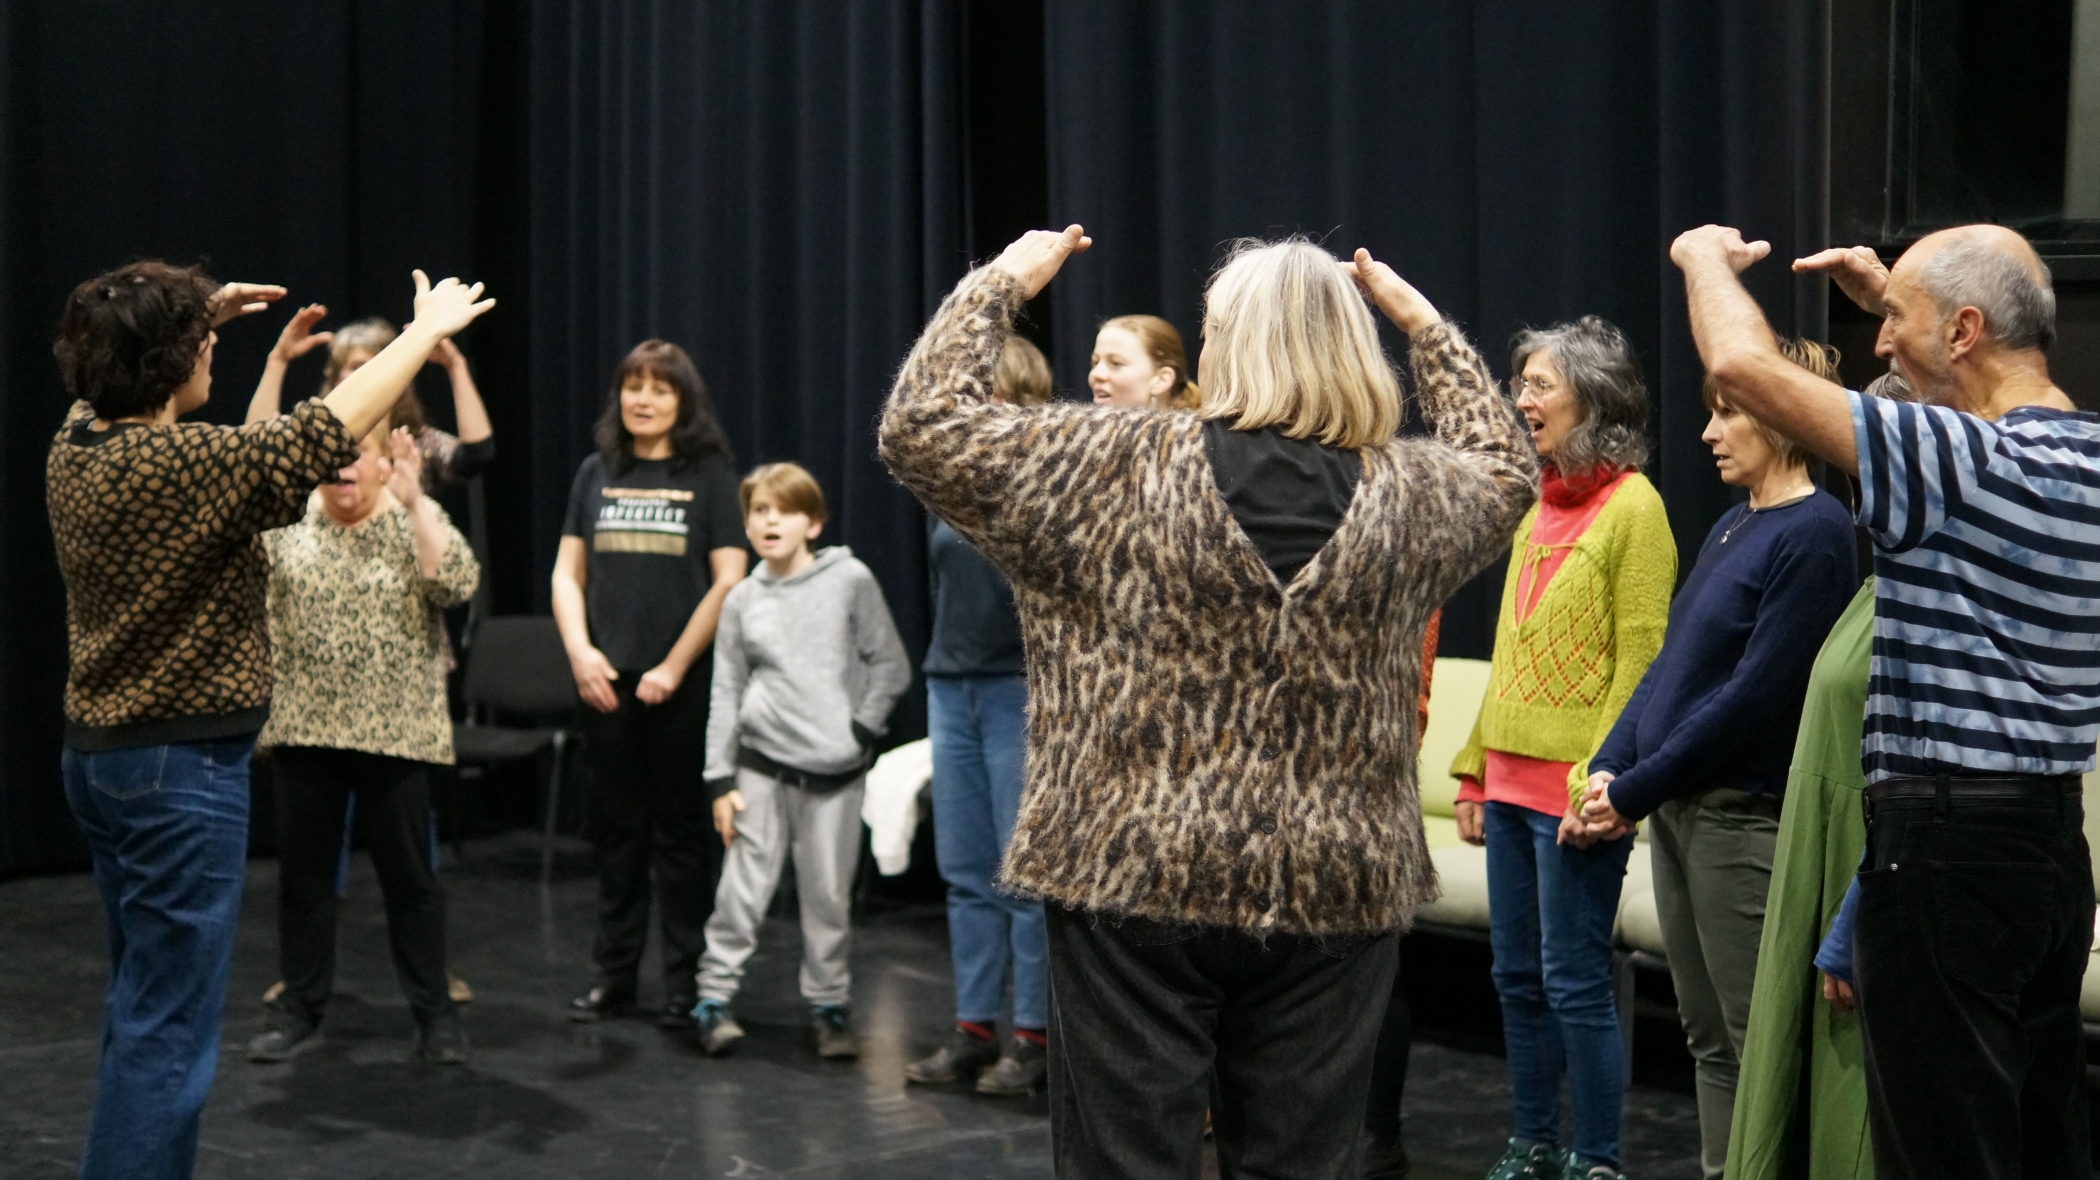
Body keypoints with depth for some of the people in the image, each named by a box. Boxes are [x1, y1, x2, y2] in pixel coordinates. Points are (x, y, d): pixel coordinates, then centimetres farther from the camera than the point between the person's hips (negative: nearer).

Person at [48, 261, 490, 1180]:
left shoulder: (74, 449, 3)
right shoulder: (186, 464, -21)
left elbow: (118, 382, 27)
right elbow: (330, 432, -15)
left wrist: (195, 316, 29)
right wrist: (427, 328, -5)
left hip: (99, 753, 9)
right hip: (179, 766, -9)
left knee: (143, 1000, 20)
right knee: (168, 1025, -4)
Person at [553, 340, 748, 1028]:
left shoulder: (710, 475, -1)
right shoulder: (596, 474, 10)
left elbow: (728, 582, -6)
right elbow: (567, 572, 11)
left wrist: (675, 666, -10)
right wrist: (579, 649, -4)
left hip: (681, 681, -3)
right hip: (606, 680, 3)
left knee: (679, 829, 2)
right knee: (616, 827, 9)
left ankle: (686, 982, 10)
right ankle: (614, 976, 18)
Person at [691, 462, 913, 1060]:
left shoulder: (851, 580, -1)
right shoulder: (742, 600, 6)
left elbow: (890, 665, 1)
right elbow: (726, 692, 8)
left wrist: (862, 728, -8)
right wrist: (720, 778, 4)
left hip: (834, 767, -1)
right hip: (762, 763, 2)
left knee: (829, 895, 4)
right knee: (742, 887, -2)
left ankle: (830, 1006, 16)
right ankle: (714, 999, 8)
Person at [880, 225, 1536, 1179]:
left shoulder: (1115, 471, -10)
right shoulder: (1408, 496, 0)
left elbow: (921, 425, -2)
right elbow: (1502, 467, 23)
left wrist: (1000, 282, 9)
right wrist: (1423, 323, 29)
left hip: (1134, 885, -2)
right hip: (1336, 896, 3)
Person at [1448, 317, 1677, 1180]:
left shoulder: (1631, 507, -9)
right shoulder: (1542, 504, 14)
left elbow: (1640, 661, -14)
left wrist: (1597, 779, -19)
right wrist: (1475, 770, 15)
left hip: (1572, 787, -8)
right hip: (1512, 779, 8)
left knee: (1574, 983, -2)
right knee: (1517, 976, 14)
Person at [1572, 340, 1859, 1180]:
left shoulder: (1814, 535, -13)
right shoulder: (1729, 529, 15)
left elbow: (1757, 693, -18)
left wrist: (1636, 791, -14)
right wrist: (1612, 765, 1)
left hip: (1742, 816, -9)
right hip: (1678, 808, 9)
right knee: (1707, 1035, 14)